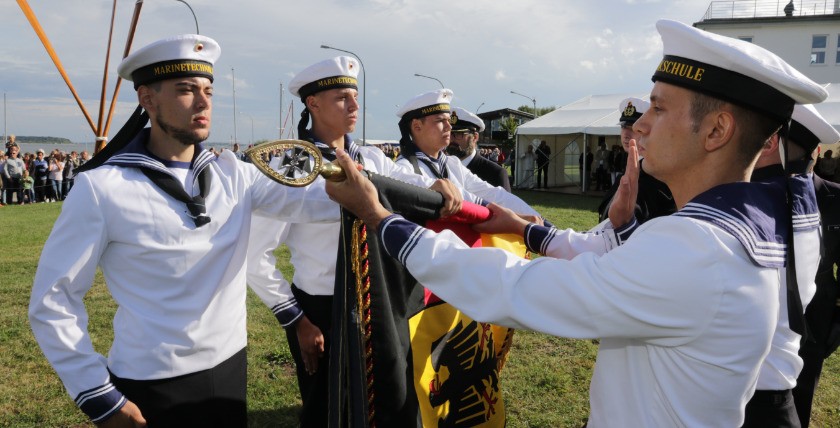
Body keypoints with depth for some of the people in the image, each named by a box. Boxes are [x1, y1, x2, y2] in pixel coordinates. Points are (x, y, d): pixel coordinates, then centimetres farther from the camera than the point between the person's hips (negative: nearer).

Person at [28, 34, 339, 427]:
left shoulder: (232, 174, -1)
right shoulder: (102, 188, -13)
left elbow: (306, 200, -13)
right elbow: (51, 301, -9)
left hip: (230, 368, 4)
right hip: (151, 389, -4)